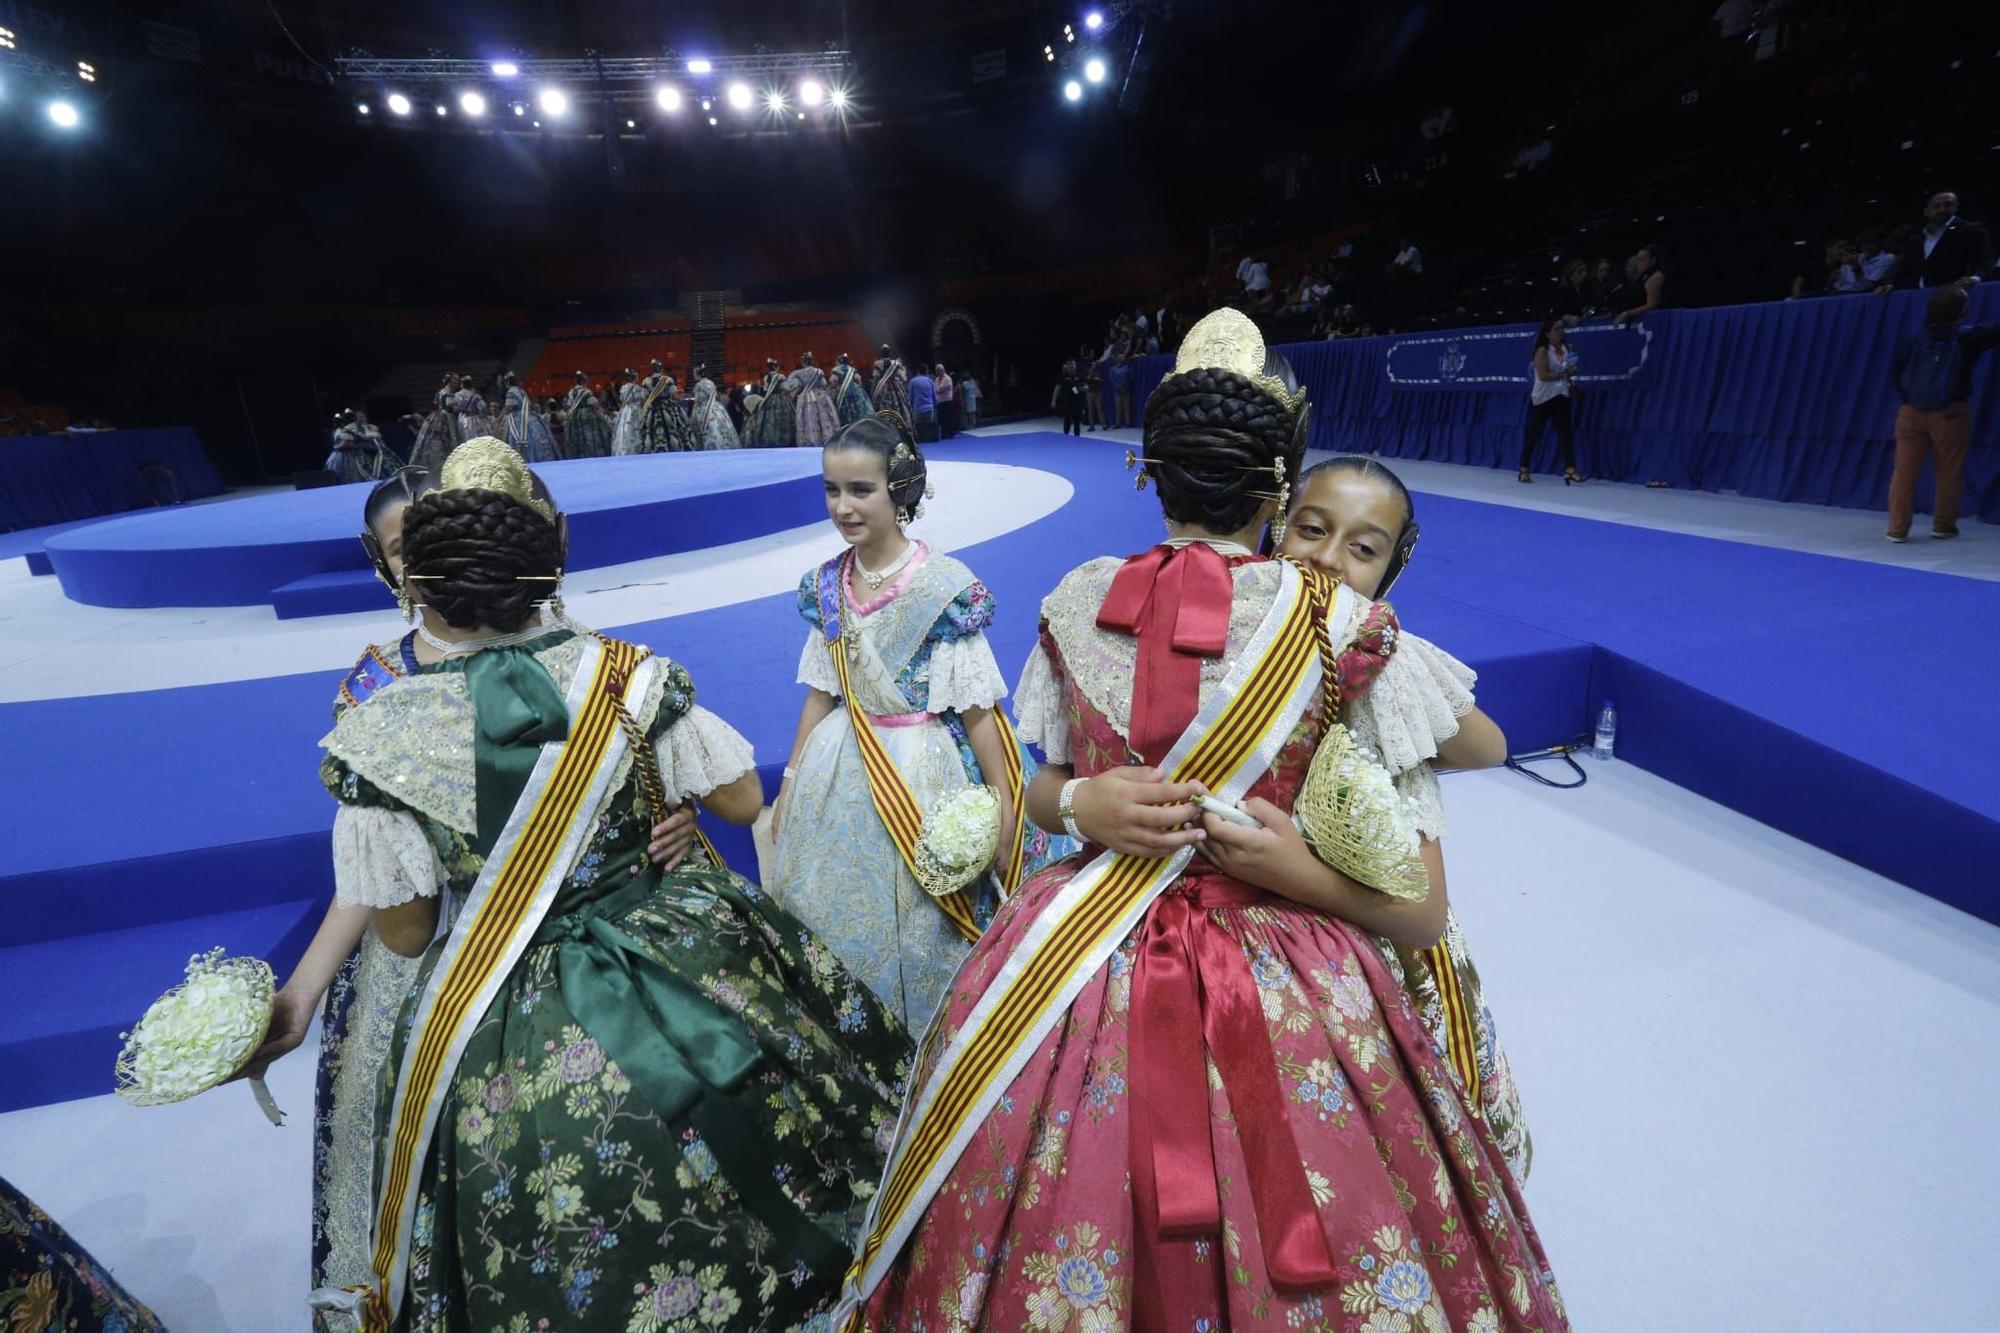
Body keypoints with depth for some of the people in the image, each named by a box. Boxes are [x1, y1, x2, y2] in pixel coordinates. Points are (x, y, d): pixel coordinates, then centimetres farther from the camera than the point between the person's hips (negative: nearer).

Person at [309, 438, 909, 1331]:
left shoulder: (376, 738, -15)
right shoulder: (628, 674, -15)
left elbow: (403, 932, -5)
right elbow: (743, 801, -6)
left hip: (511, 1041, 0)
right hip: (683, 974, 1)